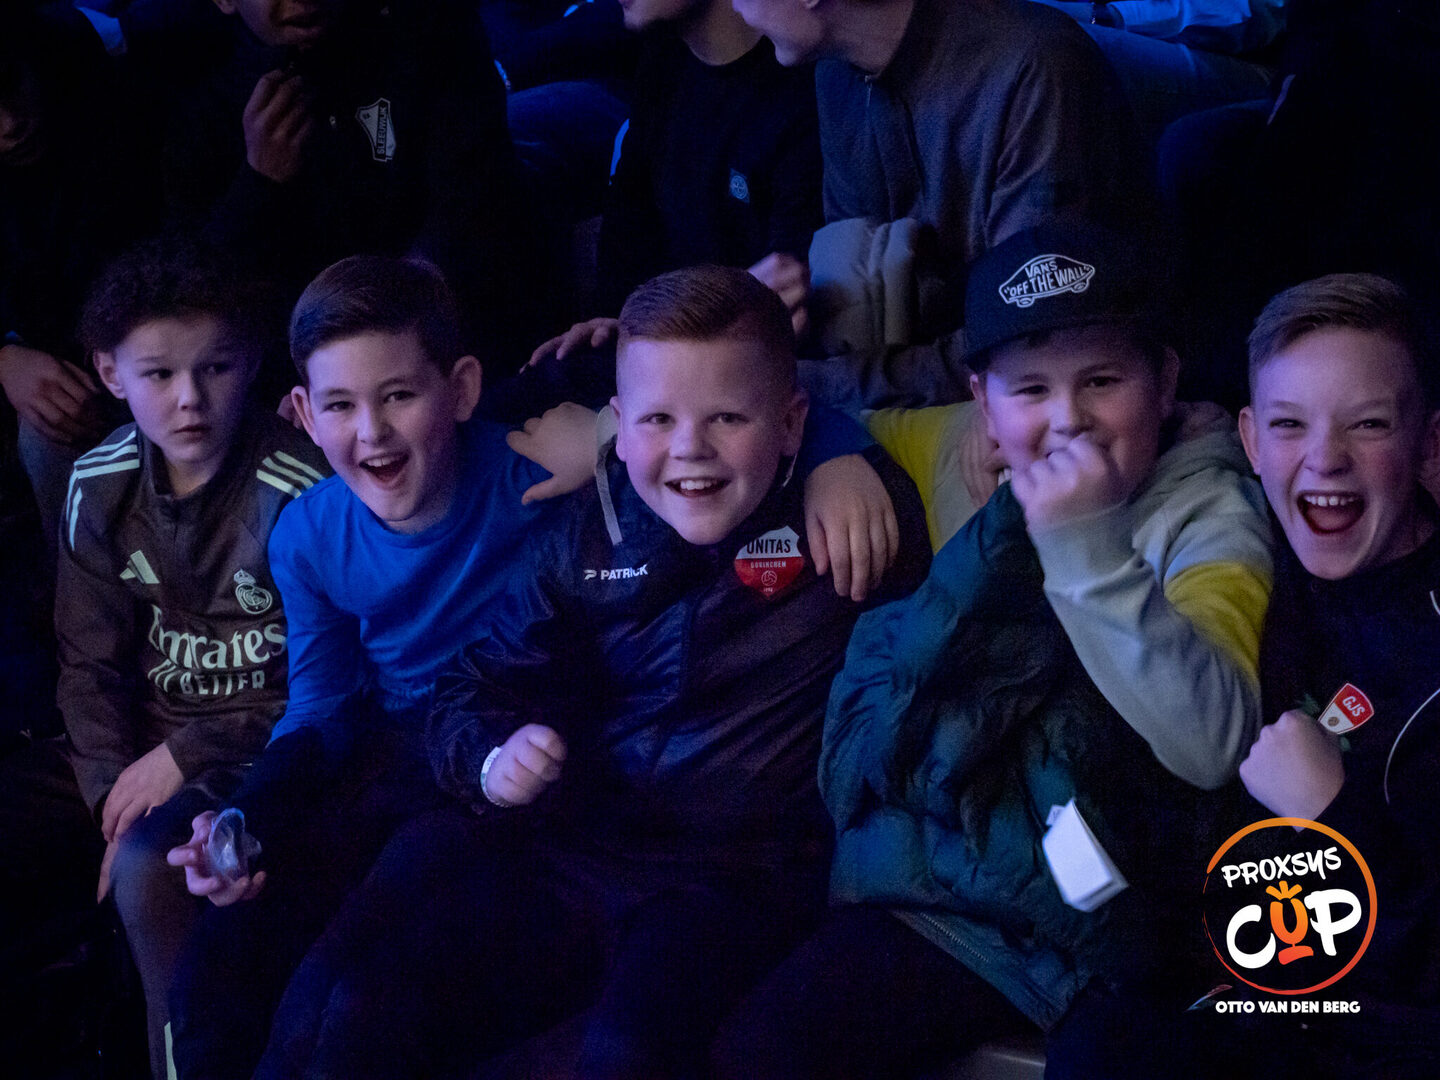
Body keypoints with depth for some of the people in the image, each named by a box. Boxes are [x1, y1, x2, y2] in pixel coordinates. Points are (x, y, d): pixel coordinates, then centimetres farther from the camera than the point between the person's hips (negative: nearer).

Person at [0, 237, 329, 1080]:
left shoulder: (298, 492, -16)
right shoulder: (100, 485, 2)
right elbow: (91, 664, 4)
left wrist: (185, 757, -15)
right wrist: (114, 795, -11)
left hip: (260, 756, -6)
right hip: (137, 749, 6)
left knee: (149, 868, -33)